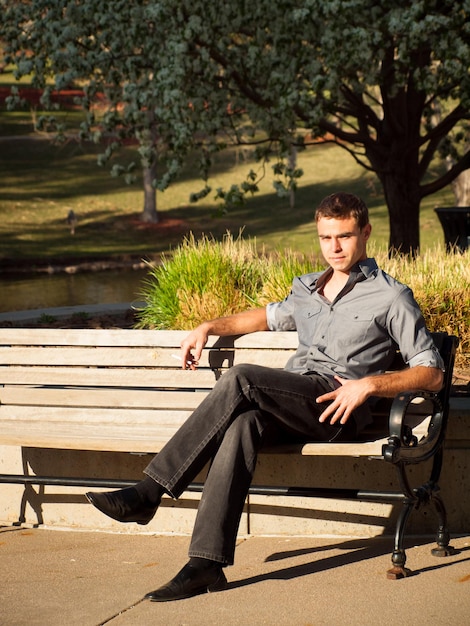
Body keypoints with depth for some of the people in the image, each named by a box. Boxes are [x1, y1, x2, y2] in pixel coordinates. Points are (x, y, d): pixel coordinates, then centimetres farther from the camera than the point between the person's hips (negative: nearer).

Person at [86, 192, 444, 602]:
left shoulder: (390, 297, 7)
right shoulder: (307, 288, 27)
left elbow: (432, 374, 2)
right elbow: (271, 316, 47)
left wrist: (370, 384, -13)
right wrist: (210, 327, 33)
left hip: (337, 410, -5)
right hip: (289, 408, 5)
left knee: (240, 379, -30)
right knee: (240, 425, -32)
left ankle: (149, 493, -30)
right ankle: (207, 564, -39)